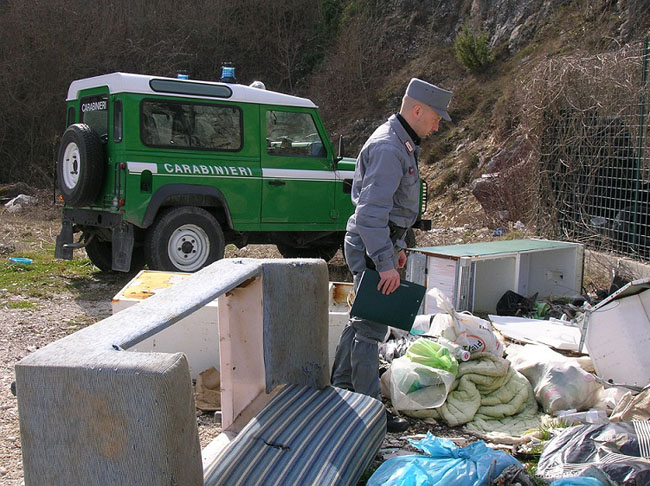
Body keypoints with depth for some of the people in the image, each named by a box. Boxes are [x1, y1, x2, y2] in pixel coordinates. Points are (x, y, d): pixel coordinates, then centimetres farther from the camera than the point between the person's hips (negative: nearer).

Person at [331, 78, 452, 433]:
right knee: (372, 327, -4)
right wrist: (385, 263, -29)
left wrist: (397, 246, 24)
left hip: (381, 241, 11)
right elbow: (371, 211, -27)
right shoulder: (387, 148, -20)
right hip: (371, 245, -11)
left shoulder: (402, 144, 15)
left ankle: (340, 388, 30)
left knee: (362, 320, 18)